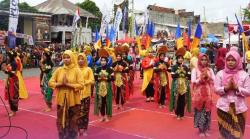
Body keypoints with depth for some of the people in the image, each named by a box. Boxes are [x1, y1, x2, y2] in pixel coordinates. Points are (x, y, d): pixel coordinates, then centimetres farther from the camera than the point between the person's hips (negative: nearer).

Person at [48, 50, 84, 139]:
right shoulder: (59, 70, 4)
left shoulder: (76, 70, -4)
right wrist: (60, 83, -15)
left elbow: (81, 85, -12)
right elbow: (50, 83, 2)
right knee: (61, 120, 10)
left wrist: (68, 84, -19)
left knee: (73, 121, 6)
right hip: (61, 100, 3)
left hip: (73, 100, -2)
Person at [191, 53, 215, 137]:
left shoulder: (210, 70, 8)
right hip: (198, 94, -2)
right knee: (199, 111, 2)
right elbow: (193, 82, -7)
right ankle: (201, 130, 13)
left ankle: (206, 129, 19)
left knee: (207, 112, 7)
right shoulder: (195, 70, -1)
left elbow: (214, 81, 2)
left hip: (208, 94, 3)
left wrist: (208, 77, -13)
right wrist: (201, 78, -19)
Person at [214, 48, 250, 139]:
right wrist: (226, 88, -17)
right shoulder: (220, 73, 1)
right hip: (223, 107, 0)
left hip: (239, 108, 0)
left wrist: (237, 88, -16)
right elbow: (216, 90, -1)